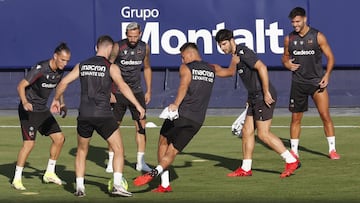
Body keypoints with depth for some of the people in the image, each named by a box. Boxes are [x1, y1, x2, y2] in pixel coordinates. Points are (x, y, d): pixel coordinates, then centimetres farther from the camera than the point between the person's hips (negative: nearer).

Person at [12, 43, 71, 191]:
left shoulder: (60, 71, 1)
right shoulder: (40, 69, -22)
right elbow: (21, 85, -23)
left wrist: (61, 103, 9)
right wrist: (25, 102, -39)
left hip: (43, 110, 8)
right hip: (29, 110, -8)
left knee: (59, 138, 3)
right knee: (29, 143, -16)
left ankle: (49, 174, 17)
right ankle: (17, 179, -5)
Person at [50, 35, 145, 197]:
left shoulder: (82, 65, 12)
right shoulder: (111, 67, 0)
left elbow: (64, 82, 11)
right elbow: (122, 86, -14)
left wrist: (56, 100, 27)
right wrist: (137, 105, -16)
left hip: (84, 115, 4)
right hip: (103, 115, -4)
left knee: (82, 151, 19)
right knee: (118, 150, 5)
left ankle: (79, 187, 12)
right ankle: (117, 185, -7)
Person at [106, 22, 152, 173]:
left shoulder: (145, 47, 1)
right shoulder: (118, 47, -11)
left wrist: (148, 91, 13)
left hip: (137, 92, 3)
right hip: (118, 92, -3)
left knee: (141, 125, -4)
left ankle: (140, 162, 1)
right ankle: (111, 161, 10)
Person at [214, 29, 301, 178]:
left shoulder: (243, 52, -15)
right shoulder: (236, 56, 15)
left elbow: (262, 68, -24)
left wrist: (266, 93, -25)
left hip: (264, 97, -10)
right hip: (255, 98, 10)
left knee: (263, 133, -10)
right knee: (247, 131, 9)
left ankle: (291, 160, -4)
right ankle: (245, 169, 15)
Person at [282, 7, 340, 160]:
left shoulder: (317, 36, -4)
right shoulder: (289, 39, 4)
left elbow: (330, 57, -1)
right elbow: (285, 57, 19)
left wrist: (327, 75, -14)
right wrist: (287, 64, -5)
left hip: (317, 82, -2)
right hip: (298, 83, 3)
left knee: (325, 116, -8)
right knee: (296, 118, 4)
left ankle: (332, 149, 0)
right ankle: (294, 151, 13)